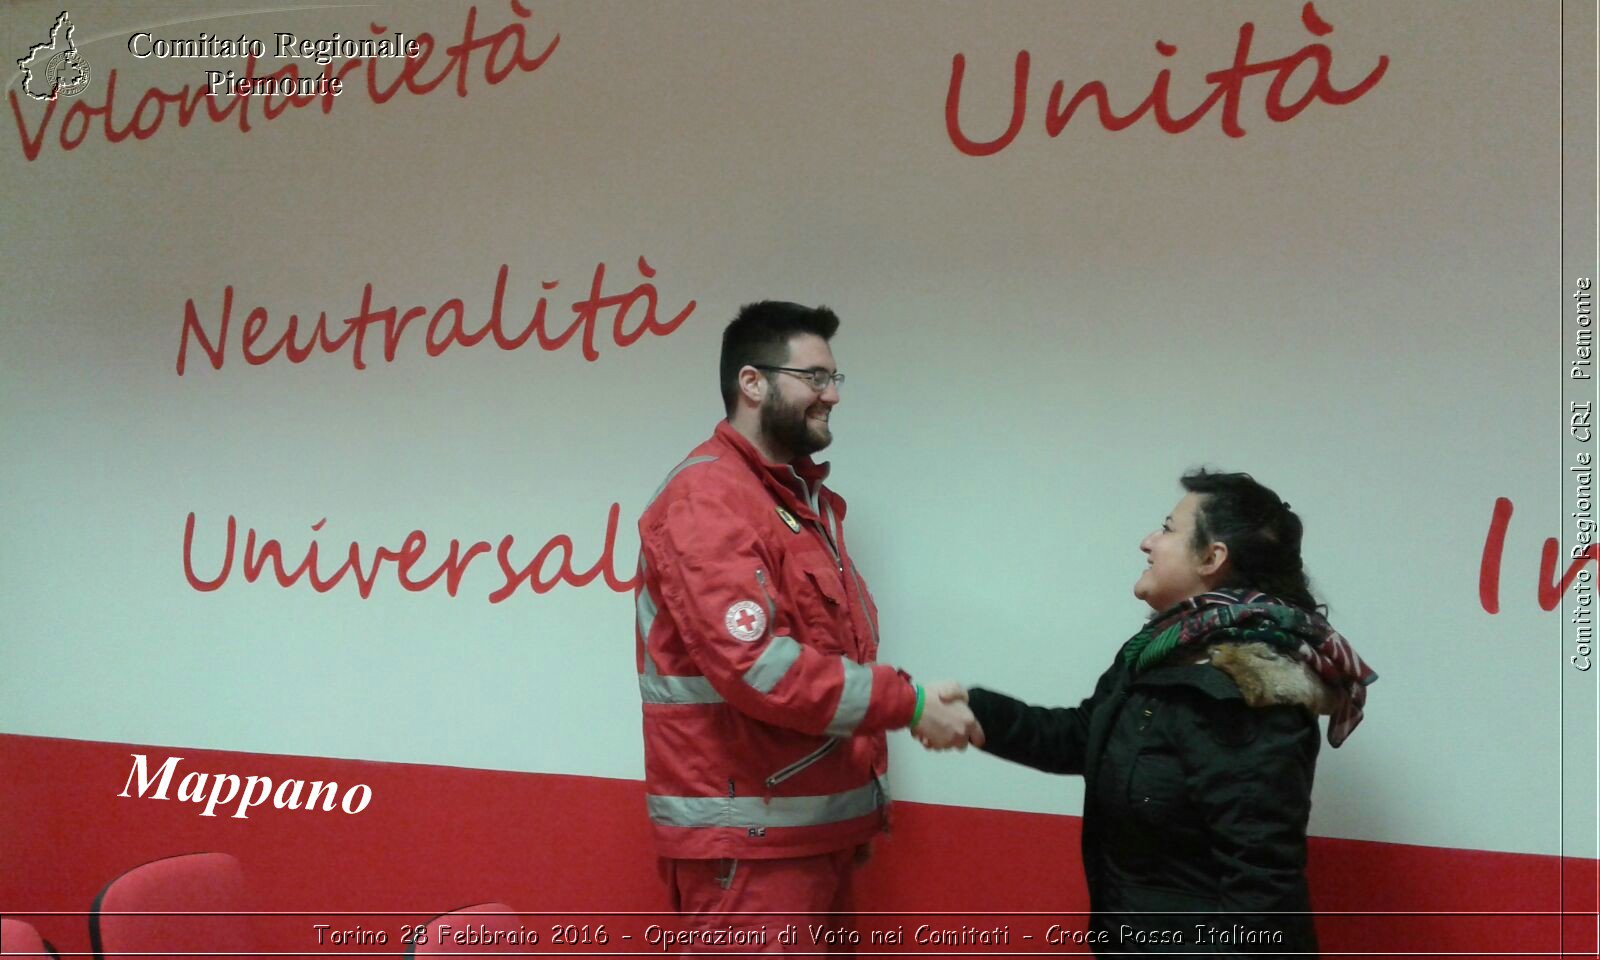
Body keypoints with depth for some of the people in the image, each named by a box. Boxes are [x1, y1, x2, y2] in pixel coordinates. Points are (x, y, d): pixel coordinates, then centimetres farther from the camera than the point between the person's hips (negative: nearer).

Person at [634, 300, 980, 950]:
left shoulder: (806, 498, 18)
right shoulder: (708, 497, -13)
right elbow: (755, 664, -24)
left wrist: (863, 792, 12)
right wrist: (907, 702, -19)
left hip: (818, 826, 9)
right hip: (749, 838, -9)